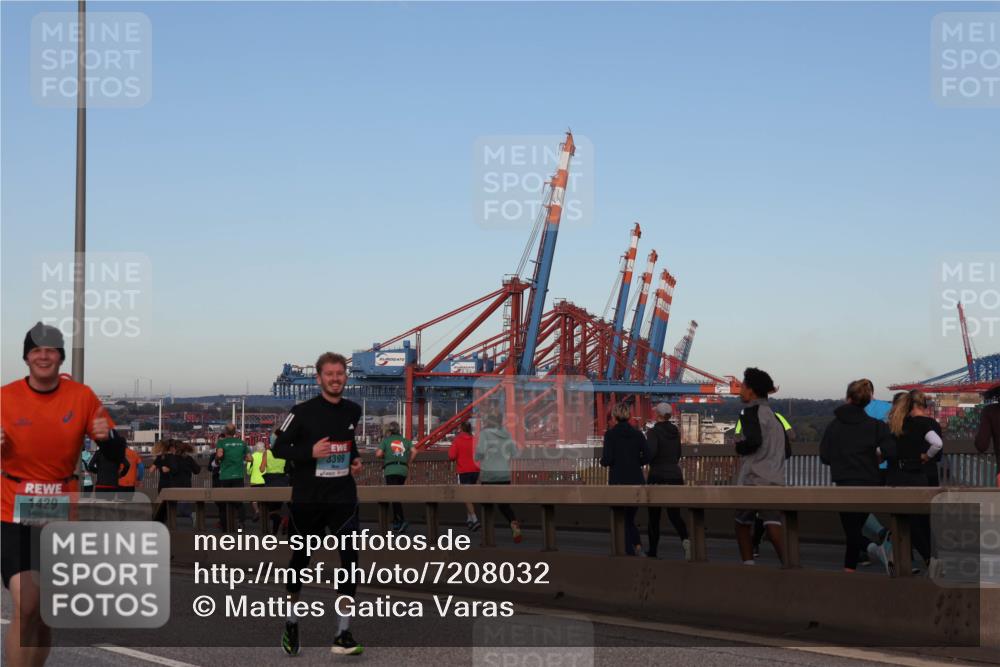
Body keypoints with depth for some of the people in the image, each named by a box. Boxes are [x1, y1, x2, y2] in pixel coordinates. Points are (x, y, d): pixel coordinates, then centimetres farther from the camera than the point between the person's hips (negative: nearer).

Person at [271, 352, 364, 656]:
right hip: (307, 499, -2)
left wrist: (355, 460, 4)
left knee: (350, 557, -13)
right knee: (301, 559, 11)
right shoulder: (302, 412, -9)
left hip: (343, 498, 2)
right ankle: (291, 624, 34)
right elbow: (278, 448, -5)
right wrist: (310, 452, -20)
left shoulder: (353, 411, 5)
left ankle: (342, 635, -8)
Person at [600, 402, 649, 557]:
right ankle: (638, 544, -4)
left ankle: (629, 551, -1)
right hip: (636, 480, 4)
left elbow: (607, 459, -14)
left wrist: (603, 461, 8)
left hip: (618, 481, -4)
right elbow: (646, 457, -1)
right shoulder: (637, 433, 3)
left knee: (622, 518, 6)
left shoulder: (611, 434, -8)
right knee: (630, 517, 18)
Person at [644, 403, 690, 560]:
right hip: (675, 475, 5)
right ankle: (685, 539, -24)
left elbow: (651, 452, -24)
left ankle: (653, 550, 14)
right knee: (674, 514, 3)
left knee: (654, 515, 8)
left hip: (658, 476, -5)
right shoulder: (675, 432, 10)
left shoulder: (654, 432, -11)